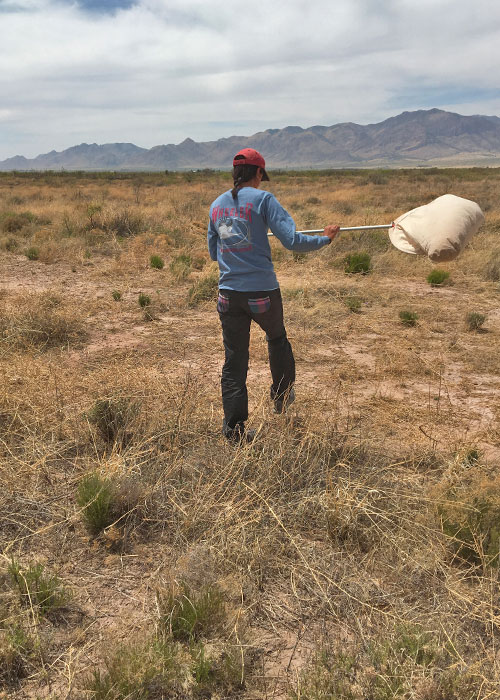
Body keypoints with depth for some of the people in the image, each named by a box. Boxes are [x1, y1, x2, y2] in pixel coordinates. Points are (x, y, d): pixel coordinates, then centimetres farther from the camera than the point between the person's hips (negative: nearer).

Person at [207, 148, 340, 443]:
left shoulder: (217, 205, 10)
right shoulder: (263, 199, -6)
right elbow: (292, 240, -14)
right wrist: (325, 238, 1)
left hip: (229, 293, 4)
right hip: (262, 290, -3)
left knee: (234, 359, 7)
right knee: (277, 339, 23)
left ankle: (234, 428, 7)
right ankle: (283, 398, 39)